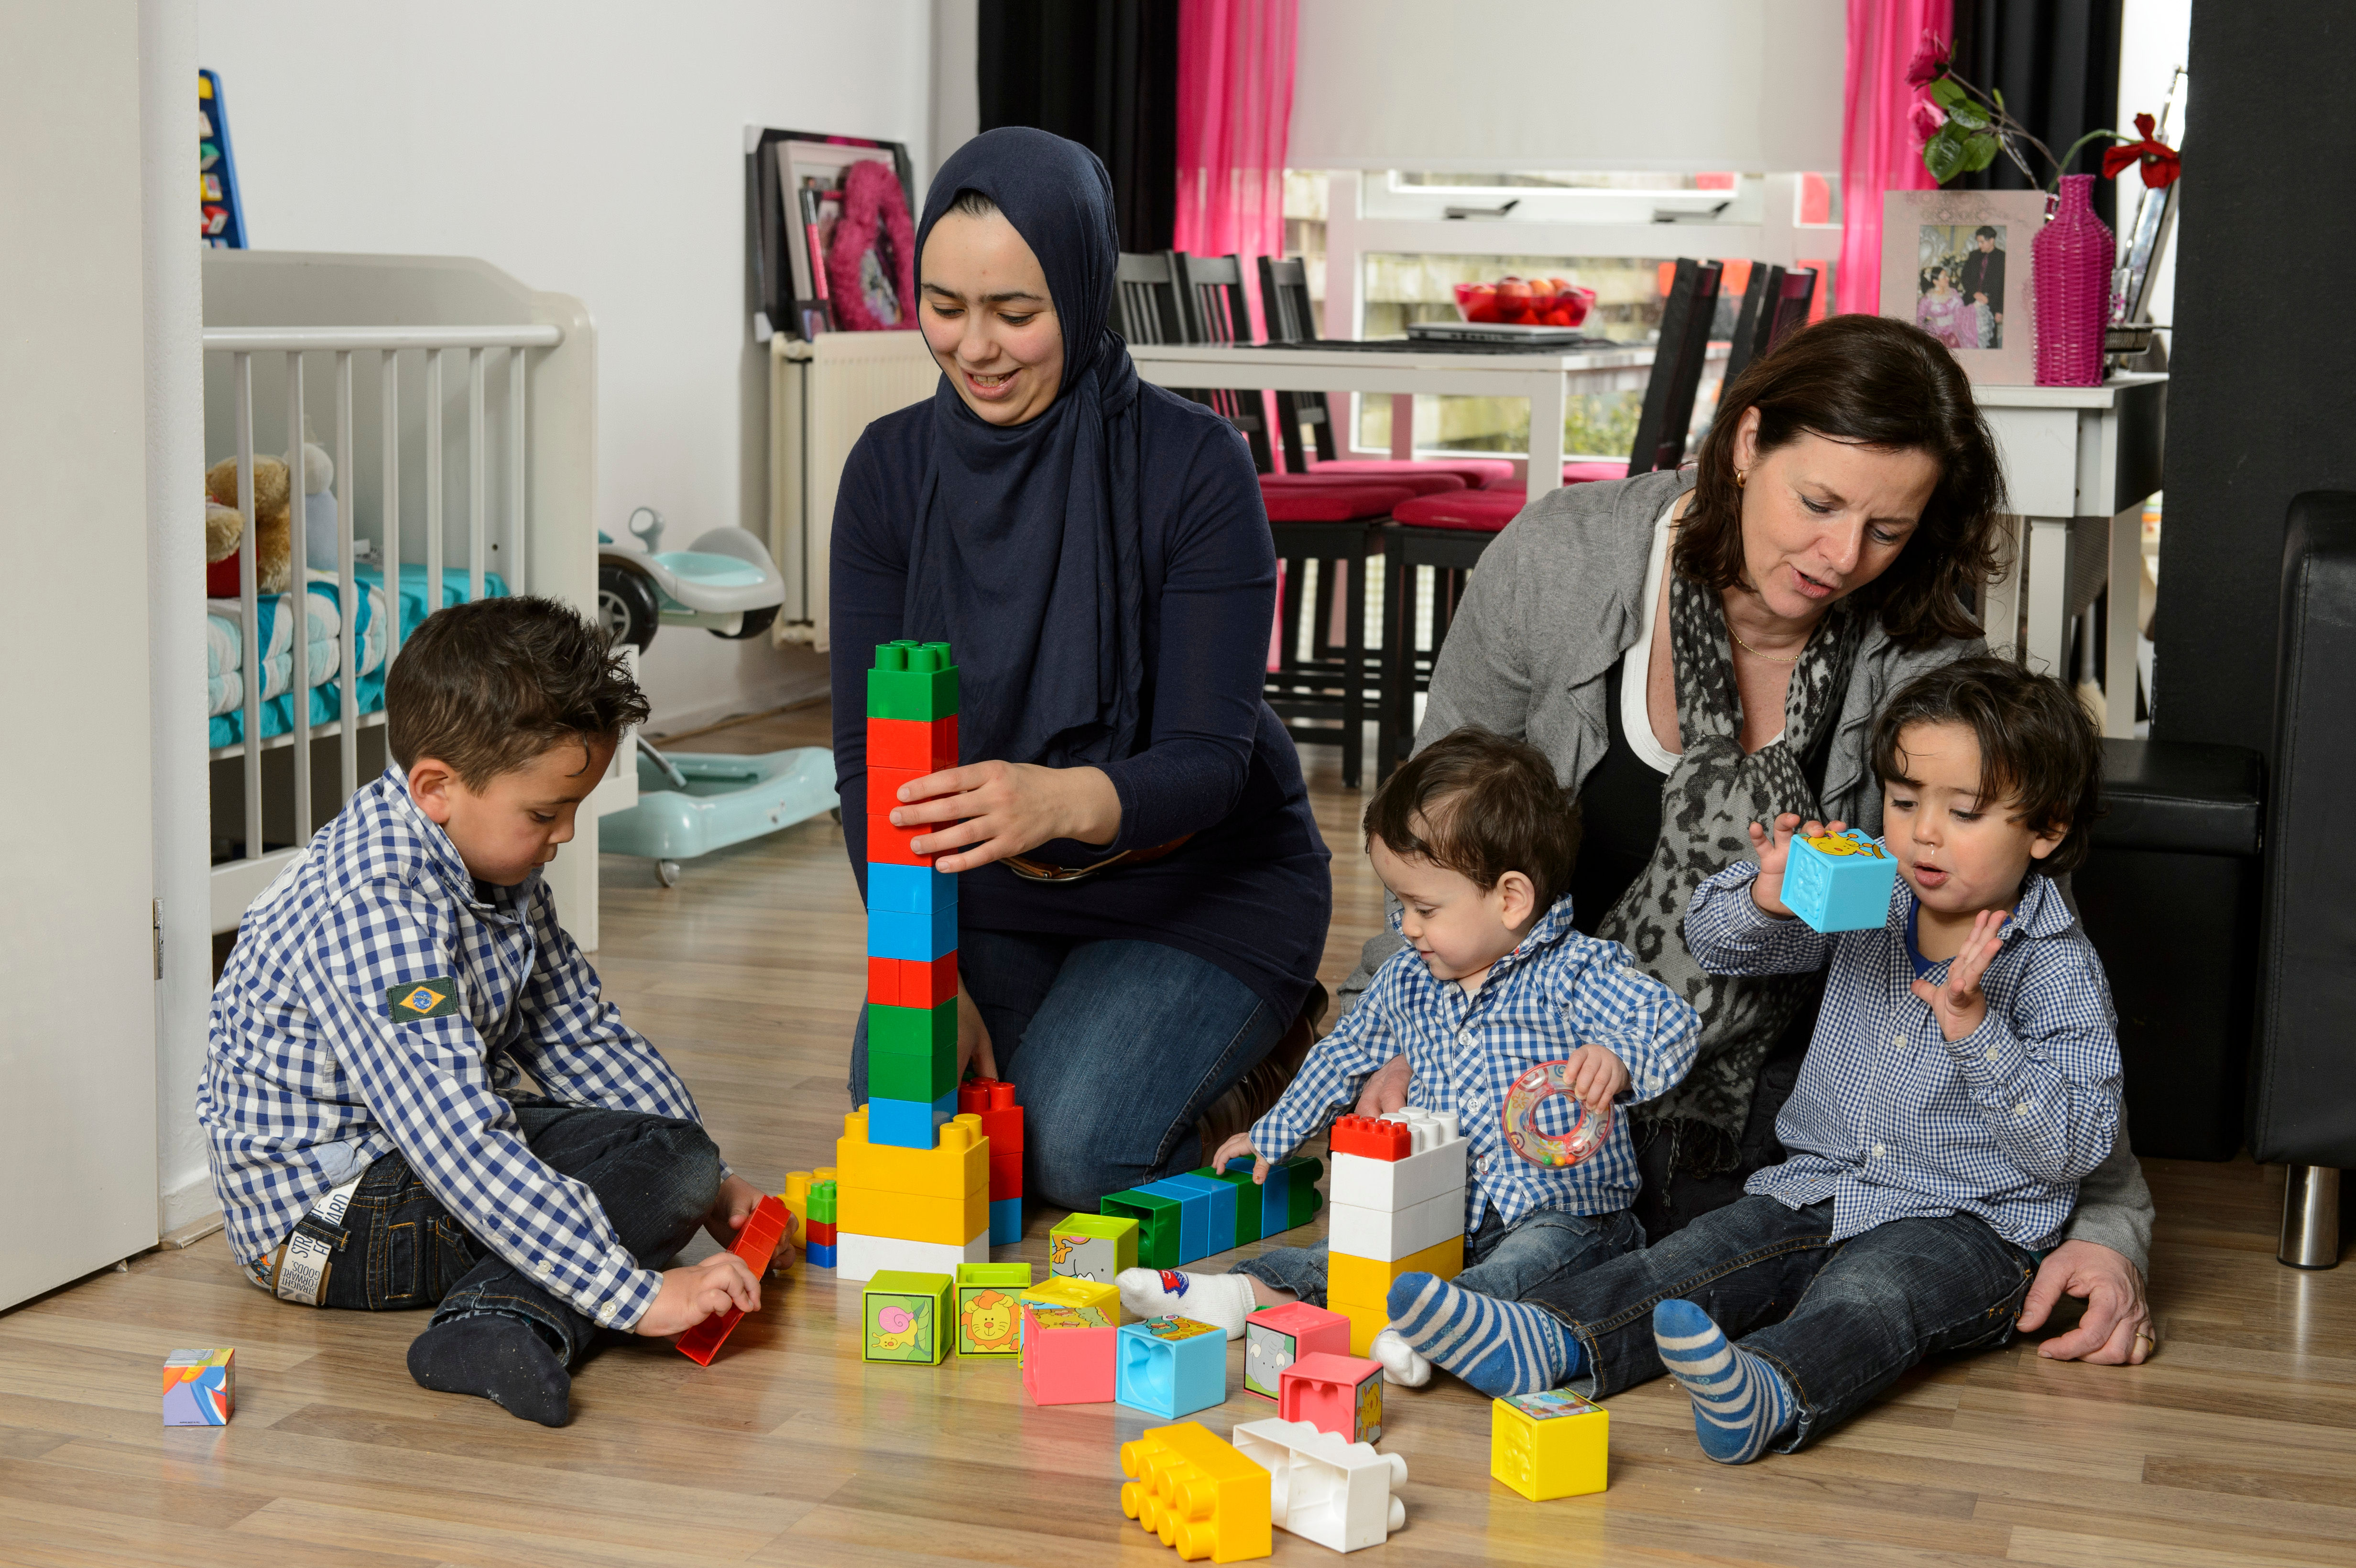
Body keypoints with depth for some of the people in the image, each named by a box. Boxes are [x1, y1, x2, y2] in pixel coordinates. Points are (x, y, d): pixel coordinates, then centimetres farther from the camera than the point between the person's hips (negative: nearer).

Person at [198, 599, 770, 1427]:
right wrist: (640, 1293, -38)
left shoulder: (491, 862, 1)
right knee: (665, 1169, -19)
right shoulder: (375, 911, -30)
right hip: (324, 1212, -10)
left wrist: (707, 1183, 4)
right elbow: (461, 1148, -36)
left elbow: (581, 1035, 11)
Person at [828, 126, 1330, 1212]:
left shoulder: (1195, 464, -19)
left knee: (1072, 1147, -23)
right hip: (993, 890, 4)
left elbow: (1209, 758, -23)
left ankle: (1244, 1048, 8)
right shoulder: (891, 468, -7)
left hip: (1199, 884, -3)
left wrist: (1064, 800, -46)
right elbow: (866, 755, -9)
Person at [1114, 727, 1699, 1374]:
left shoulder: (1574, 974, -11)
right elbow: (1348, 1053, 27)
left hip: (1564, 1209, -6)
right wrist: (1273, 1134, 36)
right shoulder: (1406, 981, 10)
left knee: (1525, 1263, -37)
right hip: (1445, 1209, 7)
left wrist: (1616, 1062, -45)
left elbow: (1672, 1025, -22)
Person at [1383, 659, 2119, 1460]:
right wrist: (1767, 898, -16)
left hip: (1965, 1224, -5)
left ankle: (1771, 1395, -66)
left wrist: (1973, 1024, -26)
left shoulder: (2058, 970, -8)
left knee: (1867, 1295, -36)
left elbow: (2075, 1144, -15)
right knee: (1697, 1259, -20)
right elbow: (1713, 937, 9)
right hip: (1820, 1192, 6)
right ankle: (1542, 1341, -43)